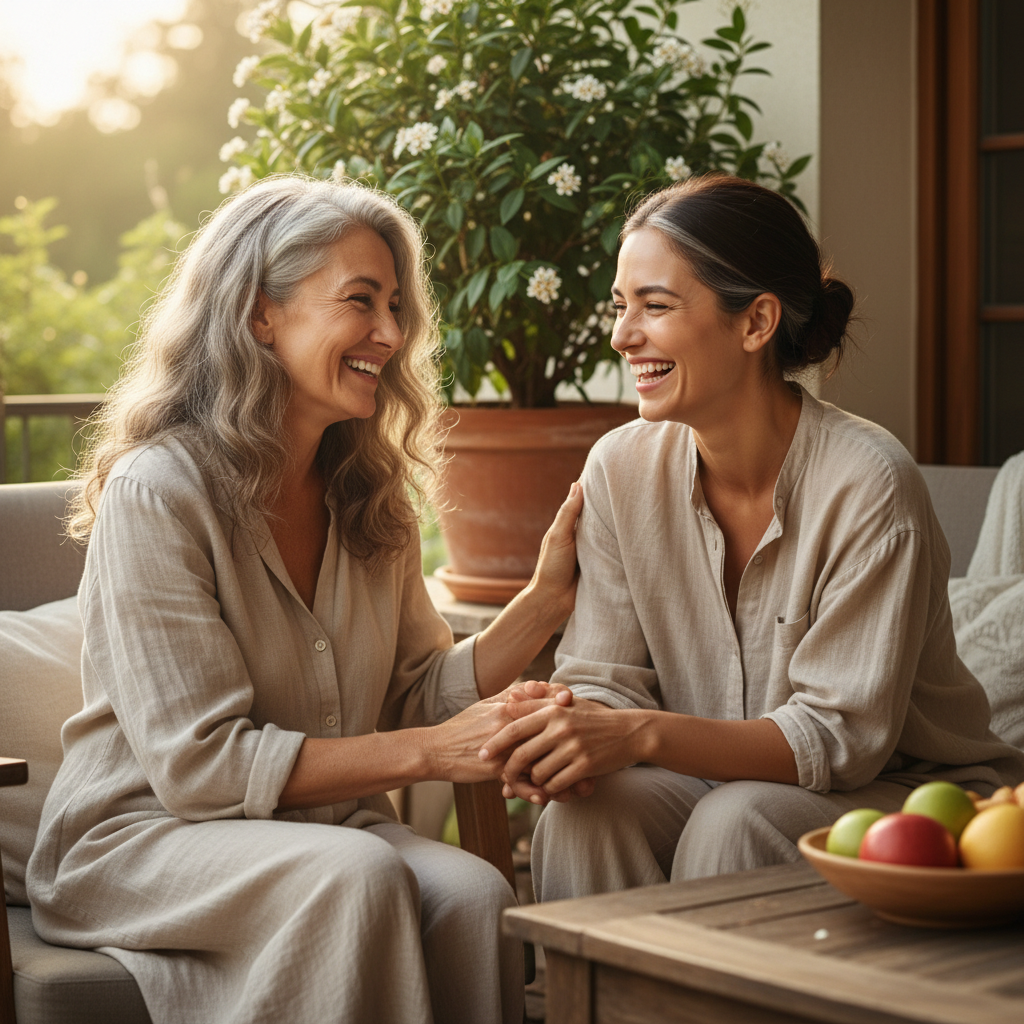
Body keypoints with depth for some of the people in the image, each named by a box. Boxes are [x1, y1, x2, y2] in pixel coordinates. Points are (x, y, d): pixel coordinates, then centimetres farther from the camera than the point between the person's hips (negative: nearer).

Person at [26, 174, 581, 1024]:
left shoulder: (367, 496, 9)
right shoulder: (156, 493, -14)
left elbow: (419, 698, 7)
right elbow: (198, 761, -19)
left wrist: (547, 599, -8)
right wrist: (433, 751, -23)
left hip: (327, 823, 6)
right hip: (141, 837, -5)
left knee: (473, 894, -27)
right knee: (360, 876, -35)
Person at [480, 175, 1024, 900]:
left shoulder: (868, 485, -21)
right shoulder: (621, 468, -5)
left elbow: (843, 737, -23)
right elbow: (605, 681, -2)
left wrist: (642, 734, -35)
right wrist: (570, 726, -27)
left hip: (907, 792, -4)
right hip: (727, 779, 4)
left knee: (736, 820, -32)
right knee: (584, 813, -25)